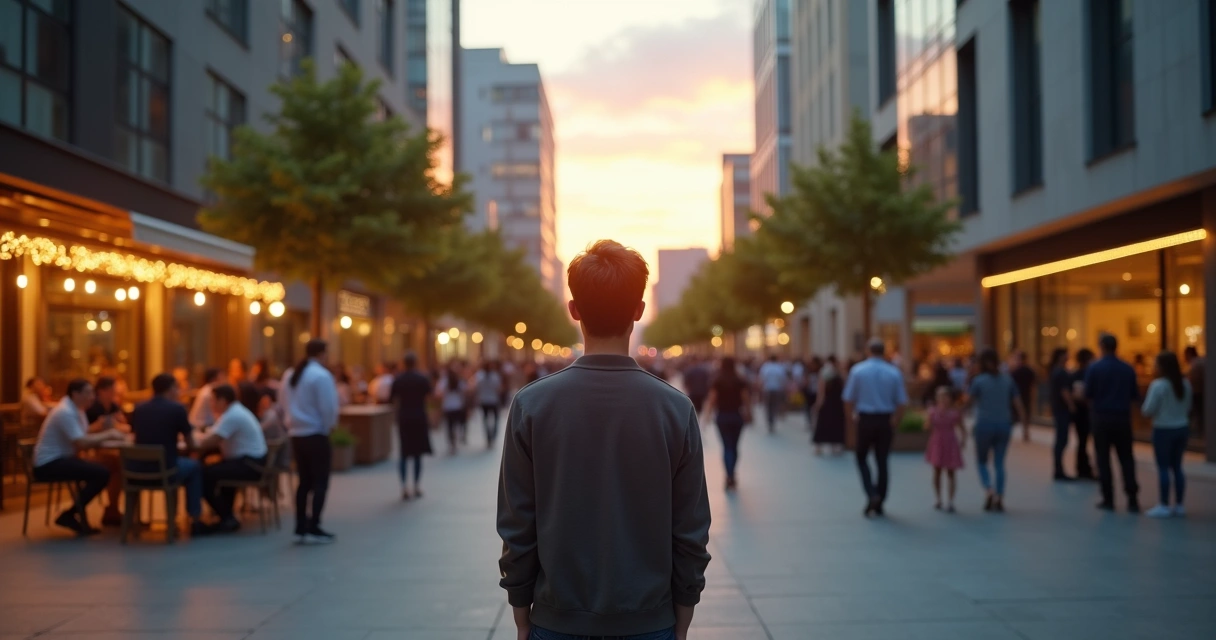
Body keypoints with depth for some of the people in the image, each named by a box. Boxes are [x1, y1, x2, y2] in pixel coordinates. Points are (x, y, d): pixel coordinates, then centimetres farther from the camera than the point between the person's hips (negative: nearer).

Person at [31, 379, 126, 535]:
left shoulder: (75, 410, 11)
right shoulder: (66, 412, -20)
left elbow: (83, 438, 10)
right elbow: (81, 443, -25)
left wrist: (106, 438, -8)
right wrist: (108, 435, -14)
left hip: (59, 459, 10)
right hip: (49, 464, -10)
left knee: (102, 472, -3)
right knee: (101, 473, -19)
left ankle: (74, 515, 5)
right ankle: (69, 515, -5)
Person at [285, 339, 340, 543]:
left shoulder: (289, 375, 10)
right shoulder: (321, 375, -14)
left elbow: (283, 403, 13)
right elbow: (328, 408, -17)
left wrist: (292, 421, 16)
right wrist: (328, 427, -1)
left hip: (296, 434, 8)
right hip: (316, 435, -7)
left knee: (304, 481, 13)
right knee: (320, 482, -1)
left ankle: (301, 528, 13)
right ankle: (313, 529, -4)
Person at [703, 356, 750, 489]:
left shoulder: (717, 381, -4)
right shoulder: (740, 382, -2)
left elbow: (712, 399, -10)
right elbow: (746, 400, -3)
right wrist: (748, 414, 7)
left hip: (722, 416, -1)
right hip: (737, 416, 1)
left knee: (727, 446, 0)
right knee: (734, 446, 13)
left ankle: (730, 476, -12)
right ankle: (731, 475, 19)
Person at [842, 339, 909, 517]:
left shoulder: (857, 370, -5)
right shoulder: (894, 373, -1)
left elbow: (849, 399, -5)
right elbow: (902, 402, -1)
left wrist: (849, 418, 10)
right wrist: (895, 422, 10)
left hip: (866, 420, -2)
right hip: (885, 421, 2)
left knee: (862, 458, 14)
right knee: (882, 461, 11)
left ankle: (872, 494, -7)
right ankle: (879, 504, 15)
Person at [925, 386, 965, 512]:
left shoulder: (955, 412, -2)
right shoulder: (933, 411, 0)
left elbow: (962, 428, 5)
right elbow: (929, 428, -4)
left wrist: (963, 440, -10)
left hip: (950, 444, -1)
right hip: (936, 444, 1)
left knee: (950, 473, -1)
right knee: (937, 471, 4)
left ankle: (950, 502, -4)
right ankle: (938, 500, 16)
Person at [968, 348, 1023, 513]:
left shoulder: (979, 381, -7)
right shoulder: (1007, 380, 2)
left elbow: (969, 402, -1)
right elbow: (1017, 403, 1)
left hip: (984, 425, -2)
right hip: (1004, 425, 3)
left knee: (982, 461, 12)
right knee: (999, 463, 9)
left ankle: (989, 488, -12)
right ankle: (1000, 498, 3)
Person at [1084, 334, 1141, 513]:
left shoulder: (1094, 368, -8)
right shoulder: (1128, 369, -1)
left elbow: (1088, 394, -8)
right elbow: (1135, 395, 4)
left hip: (1102, 418, -2)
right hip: (1123, 418, 2)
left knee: (1103, 459, 6)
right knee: (1126, 458, 7)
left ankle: (1108, 499, 5)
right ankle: (1132, 499, -1)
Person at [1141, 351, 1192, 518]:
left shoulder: (1158, 385, -15)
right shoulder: (1186, 384, 4)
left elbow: (1148, 411, -13)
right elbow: (1188, 407, 12)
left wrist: (1143, 410, 7)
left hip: (1164, 429, -6)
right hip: (1182, 428, 6)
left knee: (1163, 468, 0)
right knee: (1177, 467, 13)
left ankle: (1164, 506, 2)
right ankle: (1179, 505, 15)